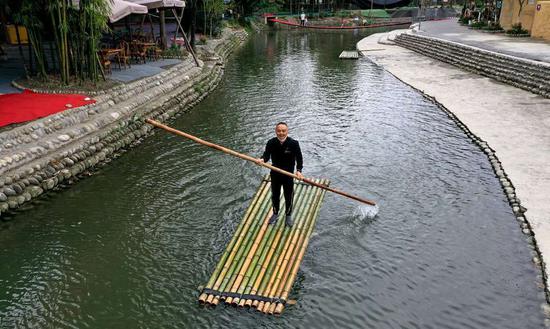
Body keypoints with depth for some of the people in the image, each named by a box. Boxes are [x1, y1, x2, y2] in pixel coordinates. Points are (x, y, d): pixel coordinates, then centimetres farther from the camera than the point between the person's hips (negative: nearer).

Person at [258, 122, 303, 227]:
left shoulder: (293, 143, -18)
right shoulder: (271, 143, -14)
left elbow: (299, 158, -11)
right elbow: (266, 155, -15)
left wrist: (299, 170, -25)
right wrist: (262, 159, -39)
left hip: (289, 175, -2)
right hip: (275, 174, 2)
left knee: (288, 196, 15)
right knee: (275, 195, 20)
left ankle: (288, 215, 39)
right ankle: (275, 213, 44)